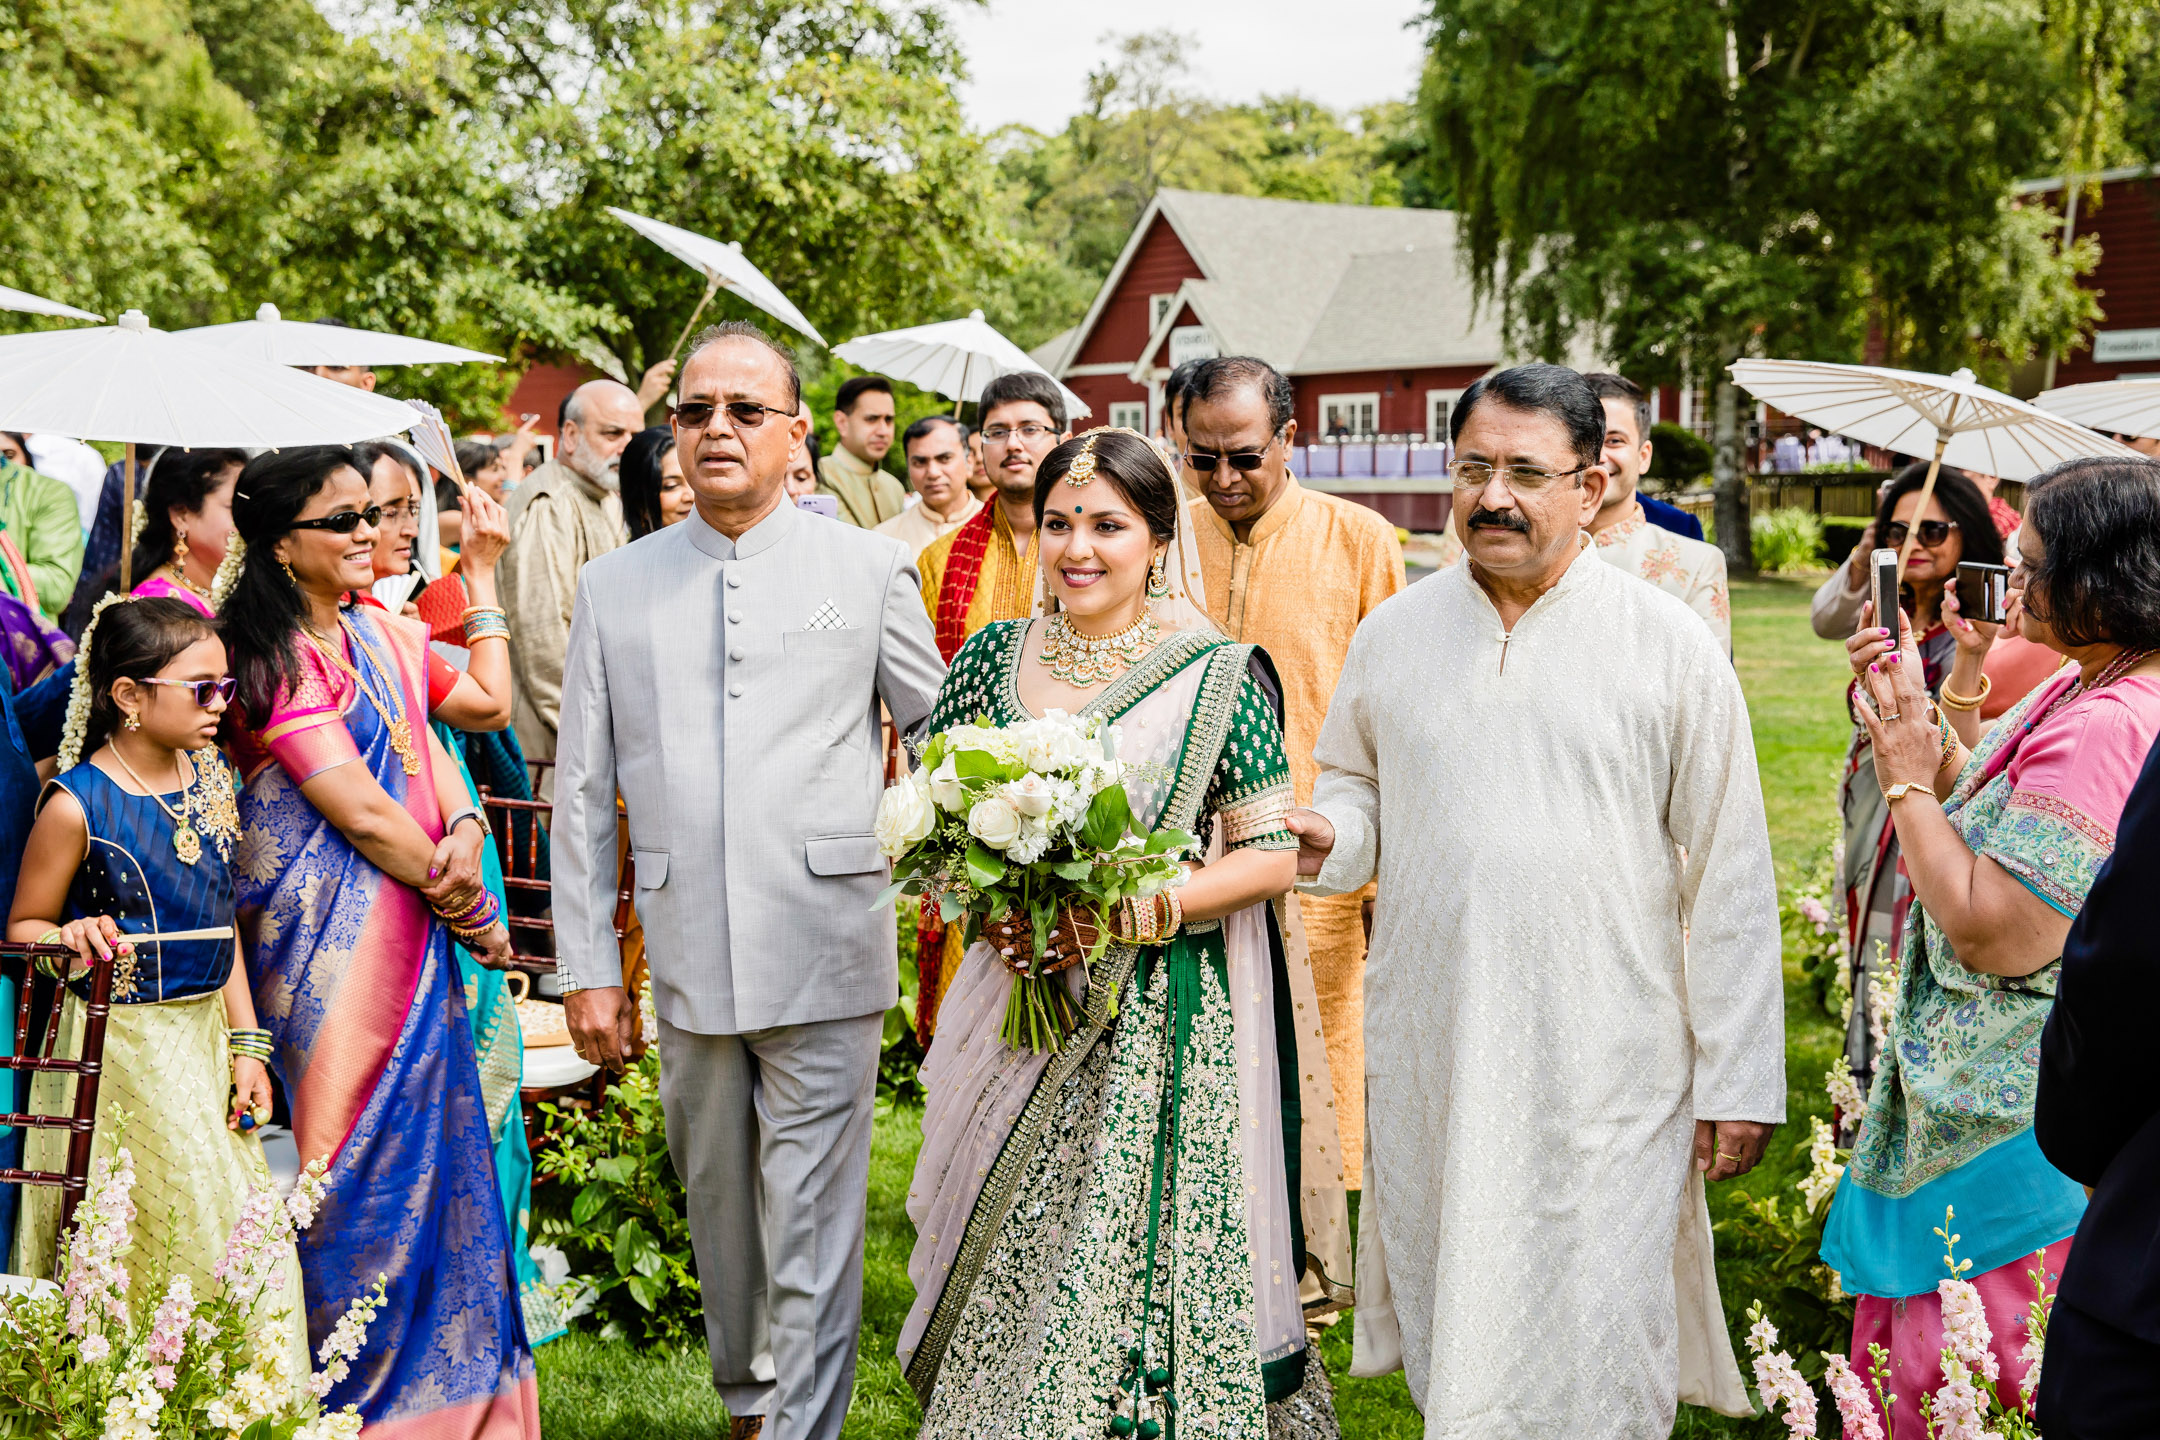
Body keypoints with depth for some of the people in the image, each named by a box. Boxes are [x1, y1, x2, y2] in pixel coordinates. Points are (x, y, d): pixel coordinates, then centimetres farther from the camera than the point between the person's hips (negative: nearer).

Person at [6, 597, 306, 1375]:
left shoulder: (211, 778, 6)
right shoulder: (77, 806, -13)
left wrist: (246, 1044, 7)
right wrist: (73, 937, -25)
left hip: (204, 1037, 6)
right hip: (117, 1049, -6)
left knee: (239, 1226, 7)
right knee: (132, 1251, 0)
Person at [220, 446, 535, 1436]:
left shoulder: (383, 634, 12)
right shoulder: (276, 655, -13)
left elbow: (428, 749, 13)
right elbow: (359, 809, -16)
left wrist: (465, 830, -10)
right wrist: (469, 908, -8)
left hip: (413, 918, 7)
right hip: (333, 931, -7)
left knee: (427, 1128, 10)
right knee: (360, 1139, -1)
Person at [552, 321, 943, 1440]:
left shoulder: (868, 570, 4)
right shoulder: (614, 588, 8)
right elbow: (582, 791, 8)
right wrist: (587, 965, 4)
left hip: (826, 956, -3)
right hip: (687, 962, 3)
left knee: (812, 1230, -3)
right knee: (718, 1208, 16)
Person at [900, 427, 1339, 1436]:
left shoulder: (1216, 677, -7)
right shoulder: (996, 655, 4)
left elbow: (1272, 856, -8)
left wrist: (1127, 914, -18)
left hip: (1161, 1011, -3)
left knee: (1141, 1261, -2)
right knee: (1010, 1259, 10)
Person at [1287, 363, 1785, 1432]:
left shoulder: (1671, 648, -4)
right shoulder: (1392, 634, 6)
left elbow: (1728, 876, -3)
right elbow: (1359, 788, 19)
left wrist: (1737, 1081, -5)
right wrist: (1326, 835, -6)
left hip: (1605, 1074, -3)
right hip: (1429, 1059, 3)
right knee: (1450, 1327, 13)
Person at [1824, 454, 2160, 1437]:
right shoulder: (2081, 690, 6)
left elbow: (1993, 933, -27)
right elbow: (1990, 816, 16)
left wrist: (1907, 780, -17)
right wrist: (1913, 714, 5)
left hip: (2008, 1121, -10)